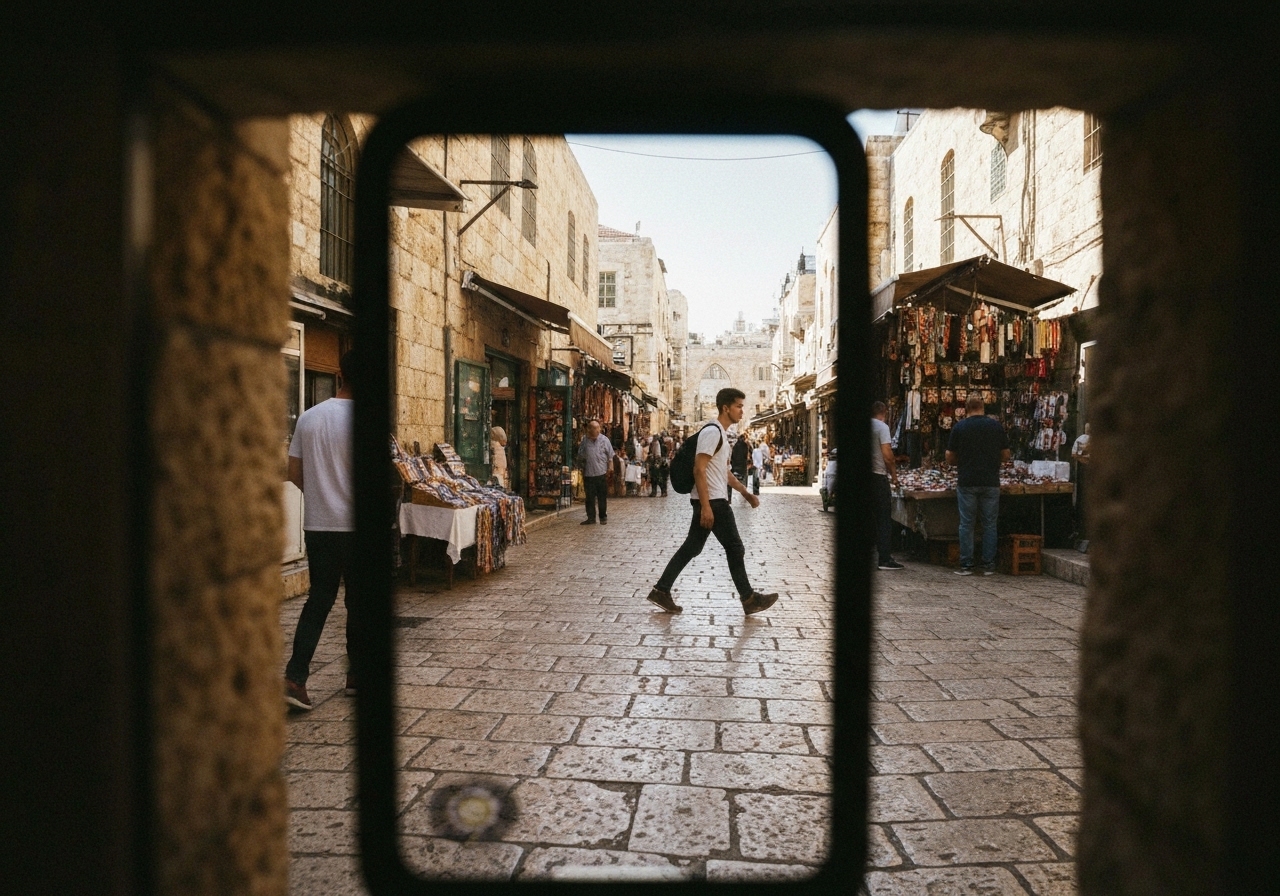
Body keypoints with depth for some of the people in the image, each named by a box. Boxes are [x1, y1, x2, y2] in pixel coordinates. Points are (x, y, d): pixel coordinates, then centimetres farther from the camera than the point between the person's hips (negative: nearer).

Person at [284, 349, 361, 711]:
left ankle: (295, 677, 1)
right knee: (357, 601, 9)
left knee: (318, 599, 11)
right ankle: (357, 674, 21)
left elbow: (294, 472, 8)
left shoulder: (309, 417, 5)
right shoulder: (357, 418, -12)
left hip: (317, 524, 5)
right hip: (352, 525, -5)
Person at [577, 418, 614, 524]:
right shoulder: (584, 440, 4)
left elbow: (610, 457, 3)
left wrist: (609, 470, -1)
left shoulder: (604, 439, -1)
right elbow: (580, 456, 12)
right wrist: (582, 470, 8)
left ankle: (603, 518, 15)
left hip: (601, 473, -2)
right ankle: (591, 518, 13)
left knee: (602, 498, 5)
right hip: (588, 474, 2)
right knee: (589, 497, 5)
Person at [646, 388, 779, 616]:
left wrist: (746, 493, 23)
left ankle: (661, 590, 12)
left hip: (711, 501, 10)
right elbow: (699, 470, -22)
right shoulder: (712, 432, -16)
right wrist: (706, 506, -25)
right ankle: (749, 599, 10)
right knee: (735, 548, 0)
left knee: (691, 547, 10)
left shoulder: (722, 433, 17)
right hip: (712, 501, -10)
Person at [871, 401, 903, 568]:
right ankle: (885, 559, -2)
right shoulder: (882, 427, -10)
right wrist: (894, 475, -5)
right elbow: (887, 455, -16)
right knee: (884, 519, -2)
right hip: (879, 476, -7)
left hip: (864, 476, 7)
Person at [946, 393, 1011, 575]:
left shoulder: (959, 427, -2)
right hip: (991, 482, 1)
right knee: (989, 524, 8)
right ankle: (988, 565, 10)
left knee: (966, 524, 5)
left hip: (966, 483, -1)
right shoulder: (996, 426, 2)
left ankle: (966, 565, 6)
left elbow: (950, 458, 1)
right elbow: (1006, 456, 8)